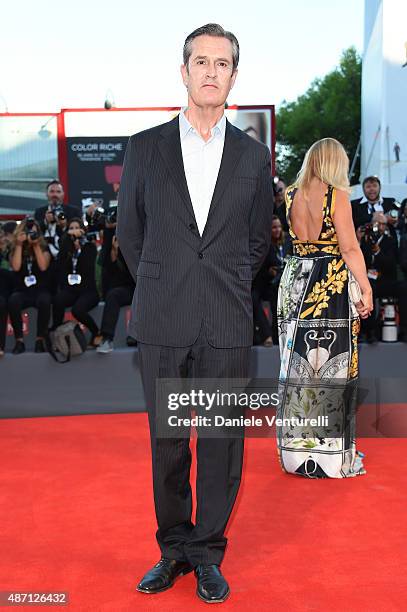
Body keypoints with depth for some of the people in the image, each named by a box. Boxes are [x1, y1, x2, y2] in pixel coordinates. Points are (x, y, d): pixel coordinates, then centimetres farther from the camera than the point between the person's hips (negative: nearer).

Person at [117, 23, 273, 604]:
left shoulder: (254, 156, 6)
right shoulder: (145, 147, 5)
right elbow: (129, 230, 13)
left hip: (227, 326, 0)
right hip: (162, 322, 0)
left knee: (222, 442, 5)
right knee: (167, 441, 8)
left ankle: (208, 554, 22)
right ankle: (174, 549, 25)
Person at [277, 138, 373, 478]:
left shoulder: (291, 195, 7)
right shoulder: (337, 196, -7)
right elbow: (349, 249, -11)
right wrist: (366, 289, -8)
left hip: (295, 284, 5)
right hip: (333, 287, -5)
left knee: (297, 367, 10)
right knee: (333, 369, 1)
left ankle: (296, 449, 19)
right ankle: (333, 453, 7)